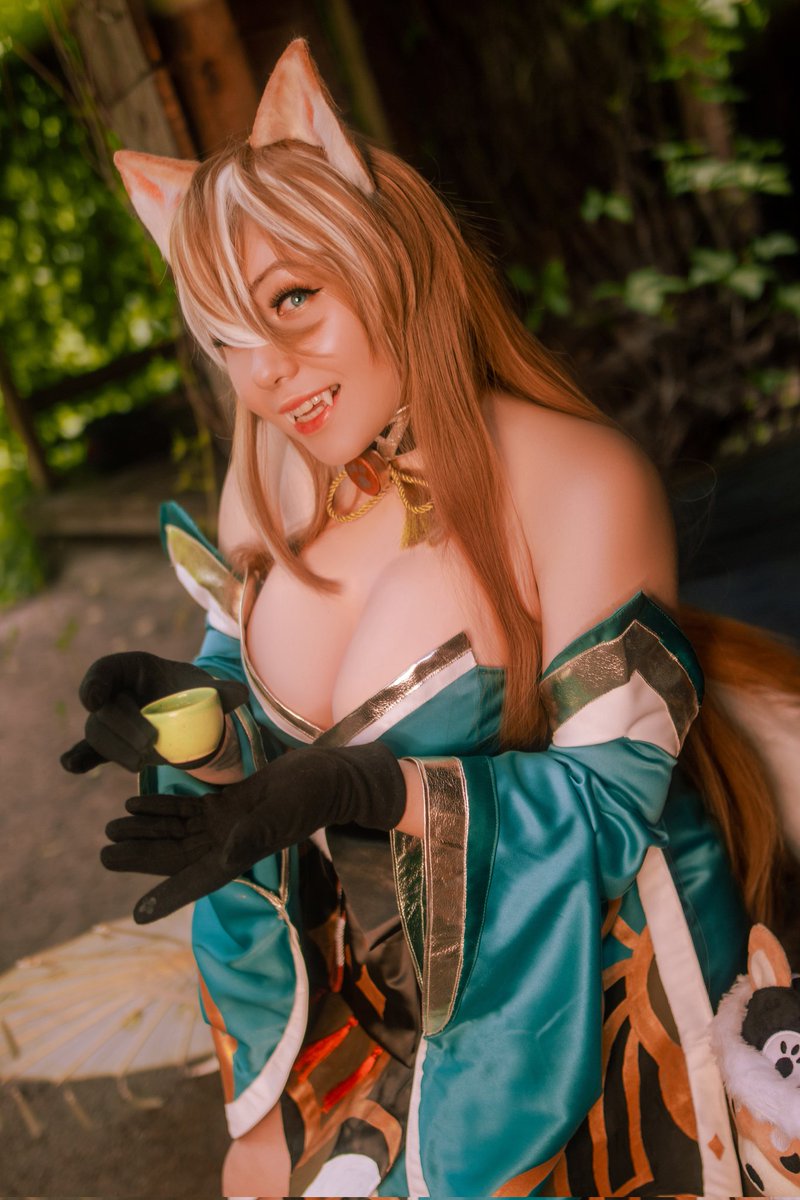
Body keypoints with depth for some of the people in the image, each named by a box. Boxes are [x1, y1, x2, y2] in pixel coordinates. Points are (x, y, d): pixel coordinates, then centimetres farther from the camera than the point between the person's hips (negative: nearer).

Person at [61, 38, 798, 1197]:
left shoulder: (582, 484, -25)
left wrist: (366, 790, -35)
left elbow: (611, 796, -23)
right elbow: (265, 702, 5)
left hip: (576, 981, -5)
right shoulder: (267, 486, -6)